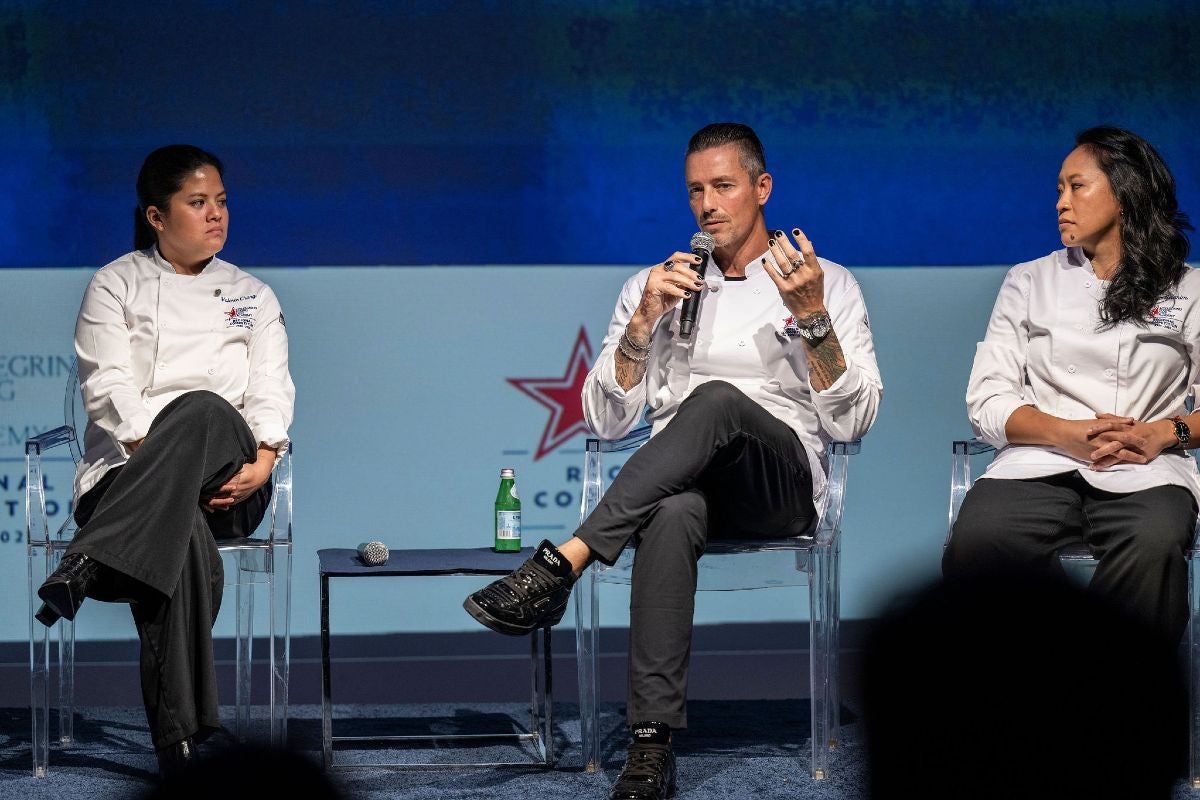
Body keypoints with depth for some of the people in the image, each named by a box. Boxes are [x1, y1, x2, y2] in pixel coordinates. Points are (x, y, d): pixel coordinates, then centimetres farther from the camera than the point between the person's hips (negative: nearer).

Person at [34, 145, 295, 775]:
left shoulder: (251, 296, 22)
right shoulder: (115, 287, 12)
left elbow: (270, 391, 10)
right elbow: (108, 389, -1)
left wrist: (263, 461, -12)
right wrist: (160, 455, -19)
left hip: (227, 483, 2)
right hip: (129, 468, -2)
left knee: (206, 411, -39)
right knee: (185, 537, -42)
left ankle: (84, 567, -49)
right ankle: (179, 740, -51)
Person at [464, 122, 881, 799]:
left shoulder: (831, 285, 14)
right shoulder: (653, 286, 21)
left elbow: (852, 420, 2)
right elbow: (607, 422, 12)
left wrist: (811, 315, -11)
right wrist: (645, 320, -2)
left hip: (782, 487, -1)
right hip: (680, 483, 1)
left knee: (718, 400, -38)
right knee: (672, 515, -41)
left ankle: (560, 566, -45)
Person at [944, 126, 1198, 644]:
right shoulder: (1030, 281, 21)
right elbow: (987, 402, 10)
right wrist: (1069, 434, -8)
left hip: (1145, 472, -1)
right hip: (1040, 465, 1)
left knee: (1155, 548, -40)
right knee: (976, 542, -35)